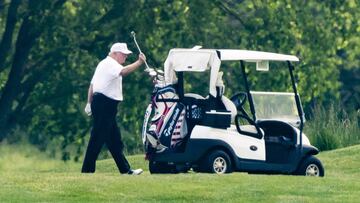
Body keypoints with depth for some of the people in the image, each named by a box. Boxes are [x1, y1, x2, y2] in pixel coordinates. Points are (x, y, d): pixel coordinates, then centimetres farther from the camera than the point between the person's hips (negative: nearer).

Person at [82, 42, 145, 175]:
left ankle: (125, 169, 14)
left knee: (114, 139, 11)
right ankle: (87, 170, -9)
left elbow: (92, 85, 23)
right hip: (105, 104, -11)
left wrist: (89, 103, 23)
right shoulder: (110, 63, -10)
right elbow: (123, 72, -31)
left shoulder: (103, 64, 22)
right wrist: (139, 63, -33)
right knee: (98, 138, -10)